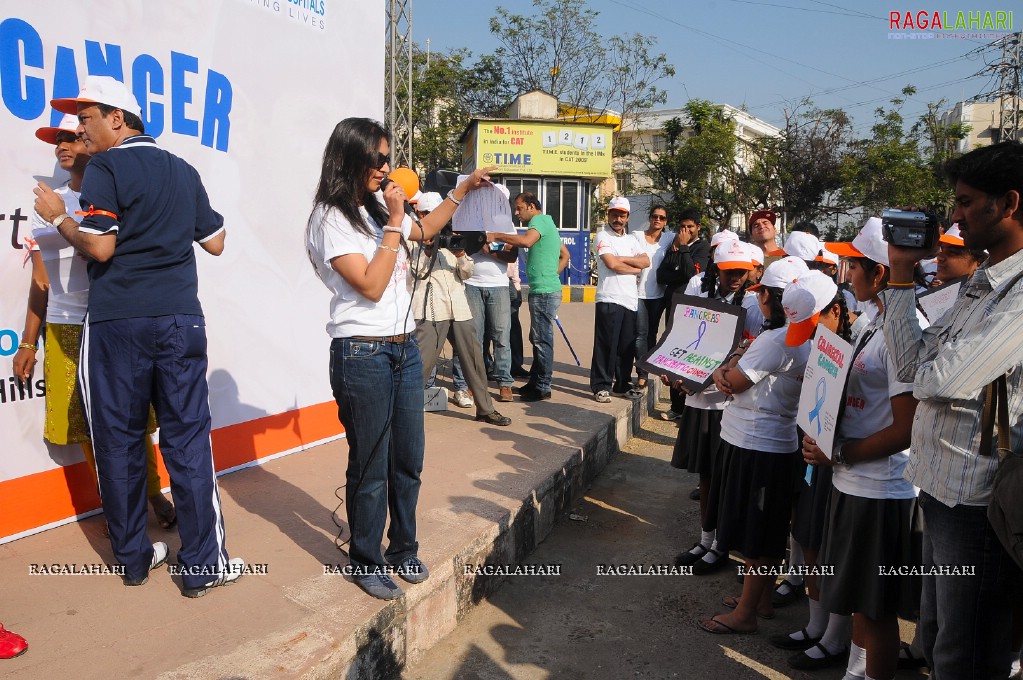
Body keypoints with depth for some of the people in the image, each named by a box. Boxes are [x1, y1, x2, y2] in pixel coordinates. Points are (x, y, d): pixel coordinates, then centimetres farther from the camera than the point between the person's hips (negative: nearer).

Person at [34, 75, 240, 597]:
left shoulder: (106, 167, -3)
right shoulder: (183, 171, 12)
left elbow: (99, 247, -13)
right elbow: (216, 243, 16)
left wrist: (58, 217, 4)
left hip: (118, 323, -4)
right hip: (181, 318, 4)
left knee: (118, 441, 9)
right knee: (188, 438, 4)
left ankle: (134, 559, 19)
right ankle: (203, 565, 6)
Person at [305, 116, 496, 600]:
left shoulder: (379, 210, 11)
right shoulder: (330, 219, -10)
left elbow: (424, 231, 31)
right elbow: (371, 286, -18)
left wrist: (464, 189, 25)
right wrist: (394, 223, -14)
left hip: (405, 349, 7)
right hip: (362, 355, -7)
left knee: (408, 462, 14)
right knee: (370, 469, 4)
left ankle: (403, 550, 32)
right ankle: (366, 563, 23)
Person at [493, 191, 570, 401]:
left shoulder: (539, 220, -10)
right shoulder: (547, 222, 21)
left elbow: (526, 241, -31)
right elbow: (565, 254, 26)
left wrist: (496, 236, -22)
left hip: (544, 291, -11)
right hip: (544, 289, 11)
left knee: (542, 339, -5)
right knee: (537, 338, 15)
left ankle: (543, 387, 1)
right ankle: (535, 381, 24)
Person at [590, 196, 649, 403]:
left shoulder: (630, 240, 19)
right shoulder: (603, 237, 0)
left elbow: (646, 261, 5)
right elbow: (611, 264, -14)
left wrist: (622, 259, -7)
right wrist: (635, 267, -1)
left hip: (630, 300, 6)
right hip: (609, 299, -6)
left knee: (627, 346, 9)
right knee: (606, 345, -5)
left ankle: (621, 386, 19)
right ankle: (601, 386, 2)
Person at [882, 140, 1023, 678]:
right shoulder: (980, 286, 10)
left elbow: (938, 381, -26)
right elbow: (911, 364, 6)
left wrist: (927, 371, -4)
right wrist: (901, 272, 4)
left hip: (977, 502, -9)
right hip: (941, 487, 9)